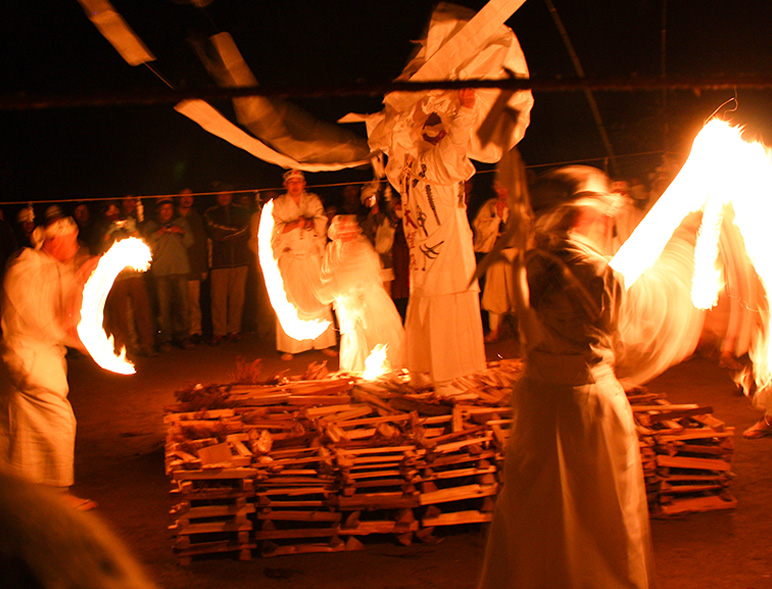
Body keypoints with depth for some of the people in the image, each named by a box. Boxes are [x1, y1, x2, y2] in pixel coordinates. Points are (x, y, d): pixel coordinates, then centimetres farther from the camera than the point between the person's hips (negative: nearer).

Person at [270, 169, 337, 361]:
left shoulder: (313, 201, 11)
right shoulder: (277, 204, 6)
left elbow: (322, 222, -1)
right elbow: (276, 229, -5)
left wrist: (309, 222, -21)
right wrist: (296, 224, -18)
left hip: (312, 257, 2)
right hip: (289, 258, -2)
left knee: (320, 298, -1)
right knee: (289, 301, -7)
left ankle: (324, 343, 7)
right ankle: (289, 347, -4)